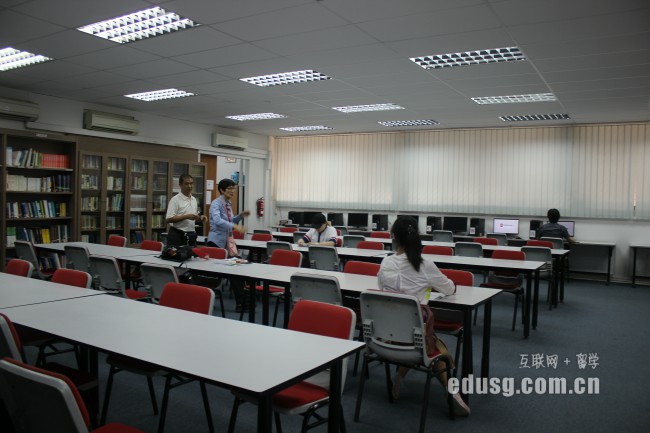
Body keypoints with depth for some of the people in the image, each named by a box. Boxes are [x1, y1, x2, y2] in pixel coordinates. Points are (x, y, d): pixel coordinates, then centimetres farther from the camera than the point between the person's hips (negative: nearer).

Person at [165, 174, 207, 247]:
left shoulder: (194, 199, 12)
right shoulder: (175, 200, -10)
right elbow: (168, 219, -17)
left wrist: (200, 217, 0)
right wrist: (187, 216, -22)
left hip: (191, 235, 6)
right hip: (177, 235, -6)